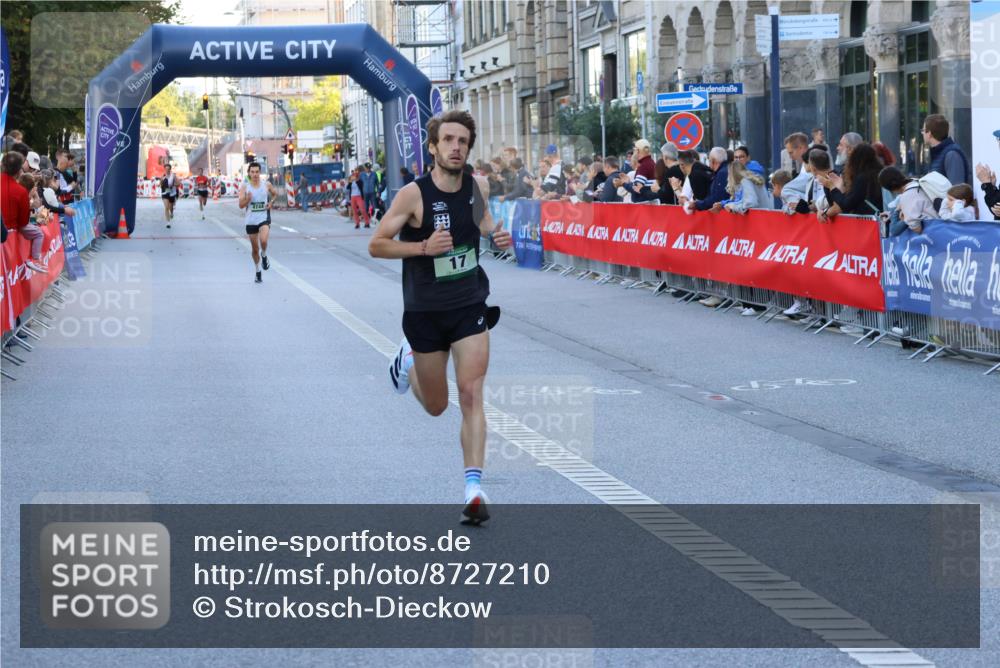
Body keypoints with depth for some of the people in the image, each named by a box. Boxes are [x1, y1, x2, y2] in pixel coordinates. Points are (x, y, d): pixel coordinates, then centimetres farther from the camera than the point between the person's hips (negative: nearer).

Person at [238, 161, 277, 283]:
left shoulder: (266, 185, -2)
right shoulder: (245, 187, -5)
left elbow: (275, 194, 18)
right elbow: (241, 205, -9)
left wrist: (271, 202, 0)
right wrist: (248, 199, -28)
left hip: (264, 218, -1)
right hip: (251, 220, 1)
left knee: (263, 240, -28)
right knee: (255, 248, 10)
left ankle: (264, 256, 6)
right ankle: (257, 272, 29)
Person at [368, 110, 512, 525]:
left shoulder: (478, 187, -3)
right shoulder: (414, 195, -16)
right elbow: (376, 245, -12)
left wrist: (497, 234, -2)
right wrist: (423, 247, -26)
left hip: (470, 307, 2)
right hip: (425, 312, -2)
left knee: (471, 396, -11)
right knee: (436, 406, 13)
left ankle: (474, 488, -11)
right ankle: (408, 357, 45)